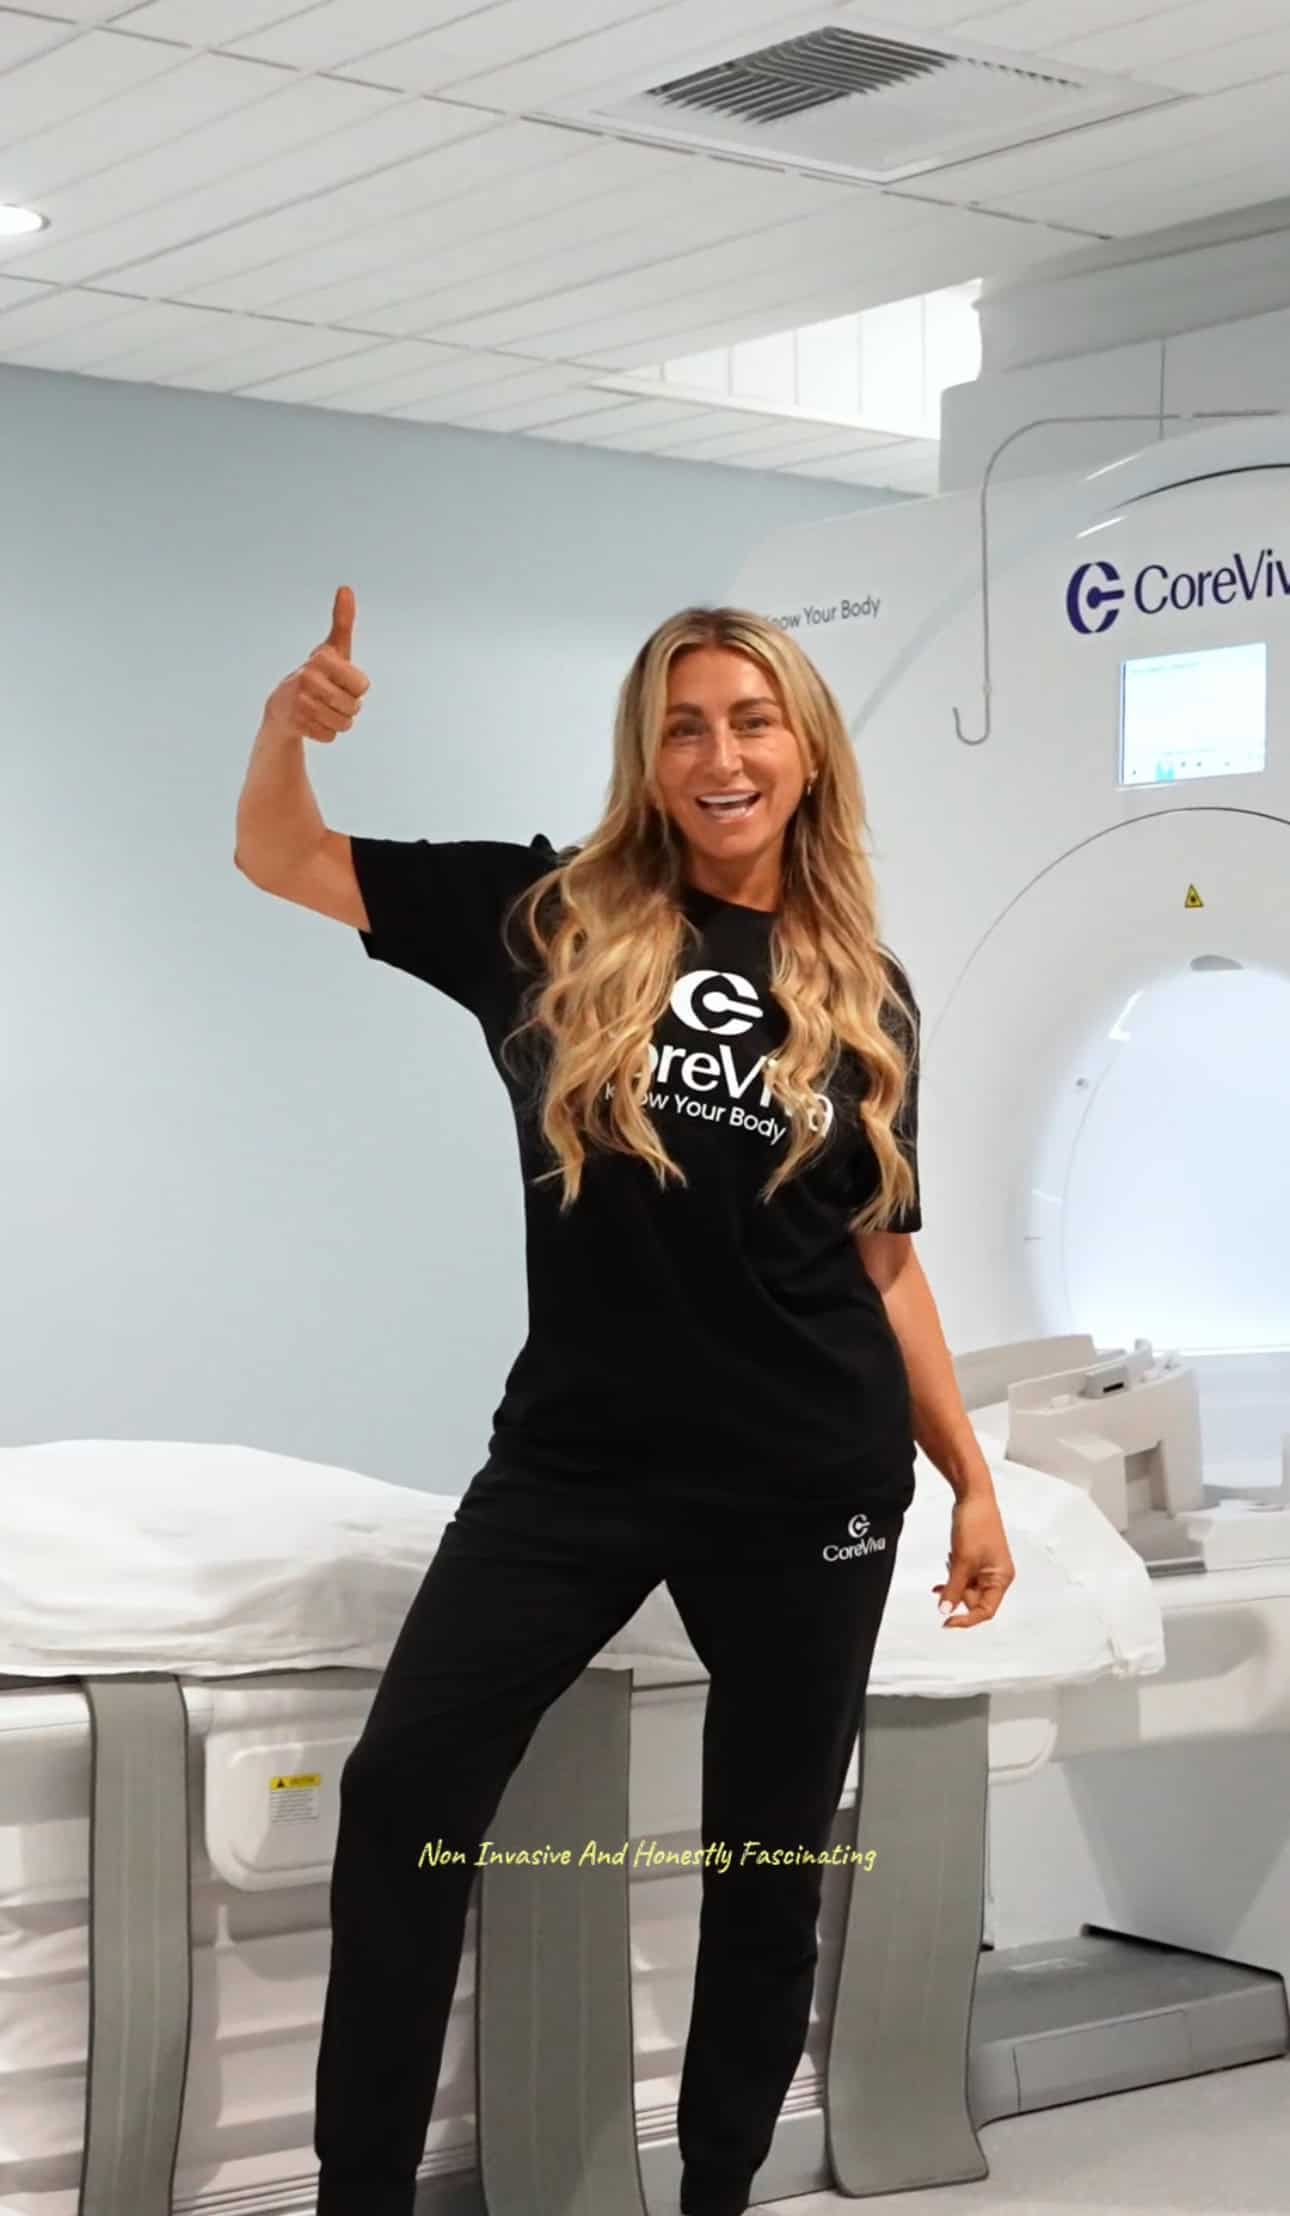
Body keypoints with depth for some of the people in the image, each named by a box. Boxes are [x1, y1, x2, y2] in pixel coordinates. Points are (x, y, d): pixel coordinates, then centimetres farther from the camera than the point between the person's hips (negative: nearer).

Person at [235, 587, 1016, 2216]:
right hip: (577, 1454, 0)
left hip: (810, 1483, 1)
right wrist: (287, 727, -22)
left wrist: (973, 1480, 7)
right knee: (403, 1790, -6)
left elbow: (883, 1261, 8)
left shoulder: (868, 996, 3)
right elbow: (281, 861, -1)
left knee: (772, 1855, 9)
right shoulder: (548, 921, 0)